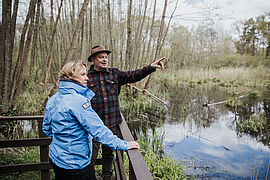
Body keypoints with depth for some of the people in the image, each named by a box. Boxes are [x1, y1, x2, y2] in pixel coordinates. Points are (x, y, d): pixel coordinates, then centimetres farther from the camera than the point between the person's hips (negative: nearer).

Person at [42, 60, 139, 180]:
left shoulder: (53, 99, 1)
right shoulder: (78, 101, -25)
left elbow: (46, 129, 11)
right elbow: (99, 130, -25)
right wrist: (124, 145, -18)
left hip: (55, 158, 9)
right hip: (75, 165, -9)